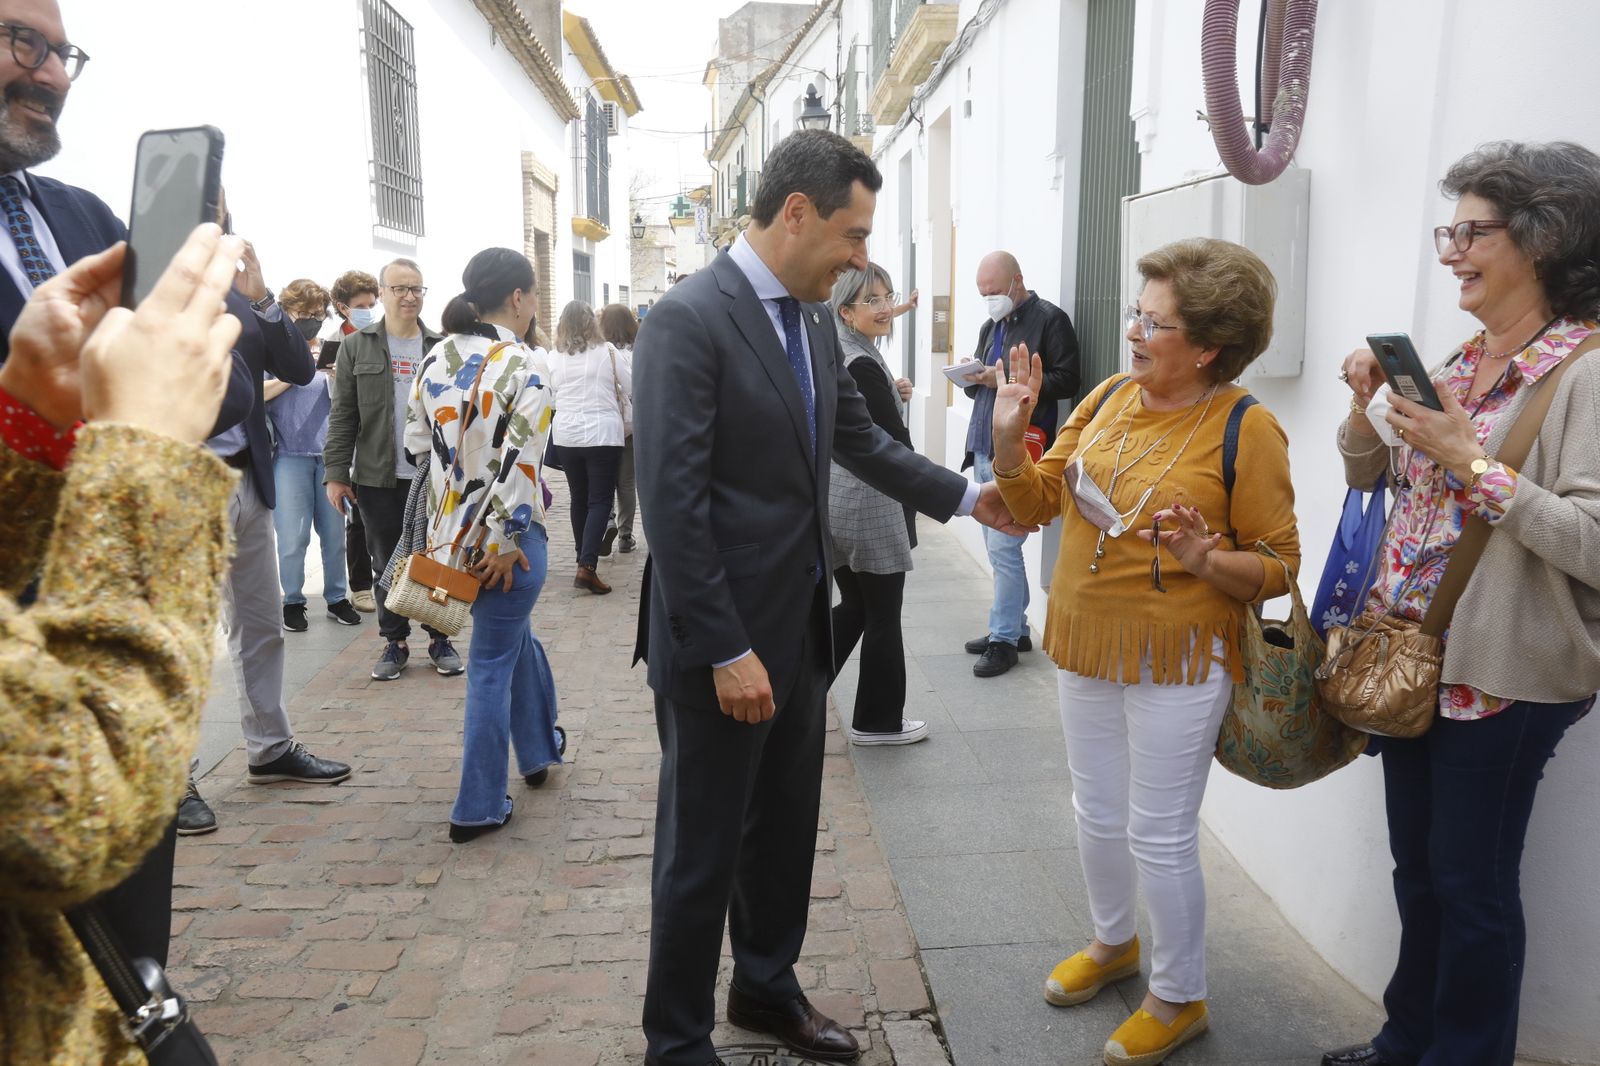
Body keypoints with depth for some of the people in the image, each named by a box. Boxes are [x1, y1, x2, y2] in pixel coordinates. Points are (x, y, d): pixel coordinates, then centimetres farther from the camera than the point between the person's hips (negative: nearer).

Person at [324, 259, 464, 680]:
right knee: (387, 563, 8)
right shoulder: (356, 346, 4)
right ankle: (395, 642, 21)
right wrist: (336, 473, -3)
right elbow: (343, 414, 2)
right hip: (378, 477, 0)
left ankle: (440, 638, 20)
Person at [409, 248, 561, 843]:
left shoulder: (435, 359, 4)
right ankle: (478, 808, 18)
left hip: (448, 531, 7)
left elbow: (416, 442, 9)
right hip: (504, 536, -6)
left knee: (514, 634, 27)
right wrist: (503, 541, -16)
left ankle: (538, 750, 42)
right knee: (492, 664, 6)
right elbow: (520, 462, -22)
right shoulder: (523, 363, -15)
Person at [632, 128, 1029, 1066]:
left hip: (801, 627, 8)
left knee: (785, 830, 22)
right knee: (702, 849, 8)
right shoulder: (688, 320, -18)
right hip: (722, 643, -8)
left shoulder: (813, 319, 7)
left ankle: (768, 988, 44)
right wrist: (726, 652, -21)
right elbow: (672, 504, -21)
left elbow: (859, 440, 20)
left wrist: (965, 495, 15)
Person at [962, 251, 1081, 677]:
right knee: (999, 547, 12)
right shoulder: (990, 327, 20)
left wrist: (1008, 381, -19)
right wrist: (974, 378, -1)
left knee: (1003, 546, -8)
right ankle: (1015, 628, 22)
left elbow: (1066, 382, -12)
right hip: (984, 450, 8)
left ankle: (1003, 639, 2)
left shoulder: (1050, 320, -5)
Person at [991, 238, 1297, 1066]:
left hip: (1177, 661, -6)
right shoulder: (1109, 397, 2)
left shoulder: (1244, 426, -14)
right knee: (1097, 814, 20)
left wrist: (1207, 559, -29)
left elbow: (1279, 564, -11)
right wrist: (1009, 435, -10)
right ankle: (1112, 943, 46)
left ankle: (1178, 998, 29)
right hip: (1086, 648, 6)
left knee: (1159, 836, 6)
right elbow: (1036, 502, 6)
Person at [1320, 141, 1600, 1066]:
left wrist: (1471, 460, -25)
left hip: (1500, 675, -7)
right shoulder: (1464, 362, 9)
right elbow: (1367, 473, 17)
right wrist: (1368, 401, 0)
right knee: (1418, 867, 20)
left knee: (1472, 883, 7)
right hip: (1410, 656, 8)